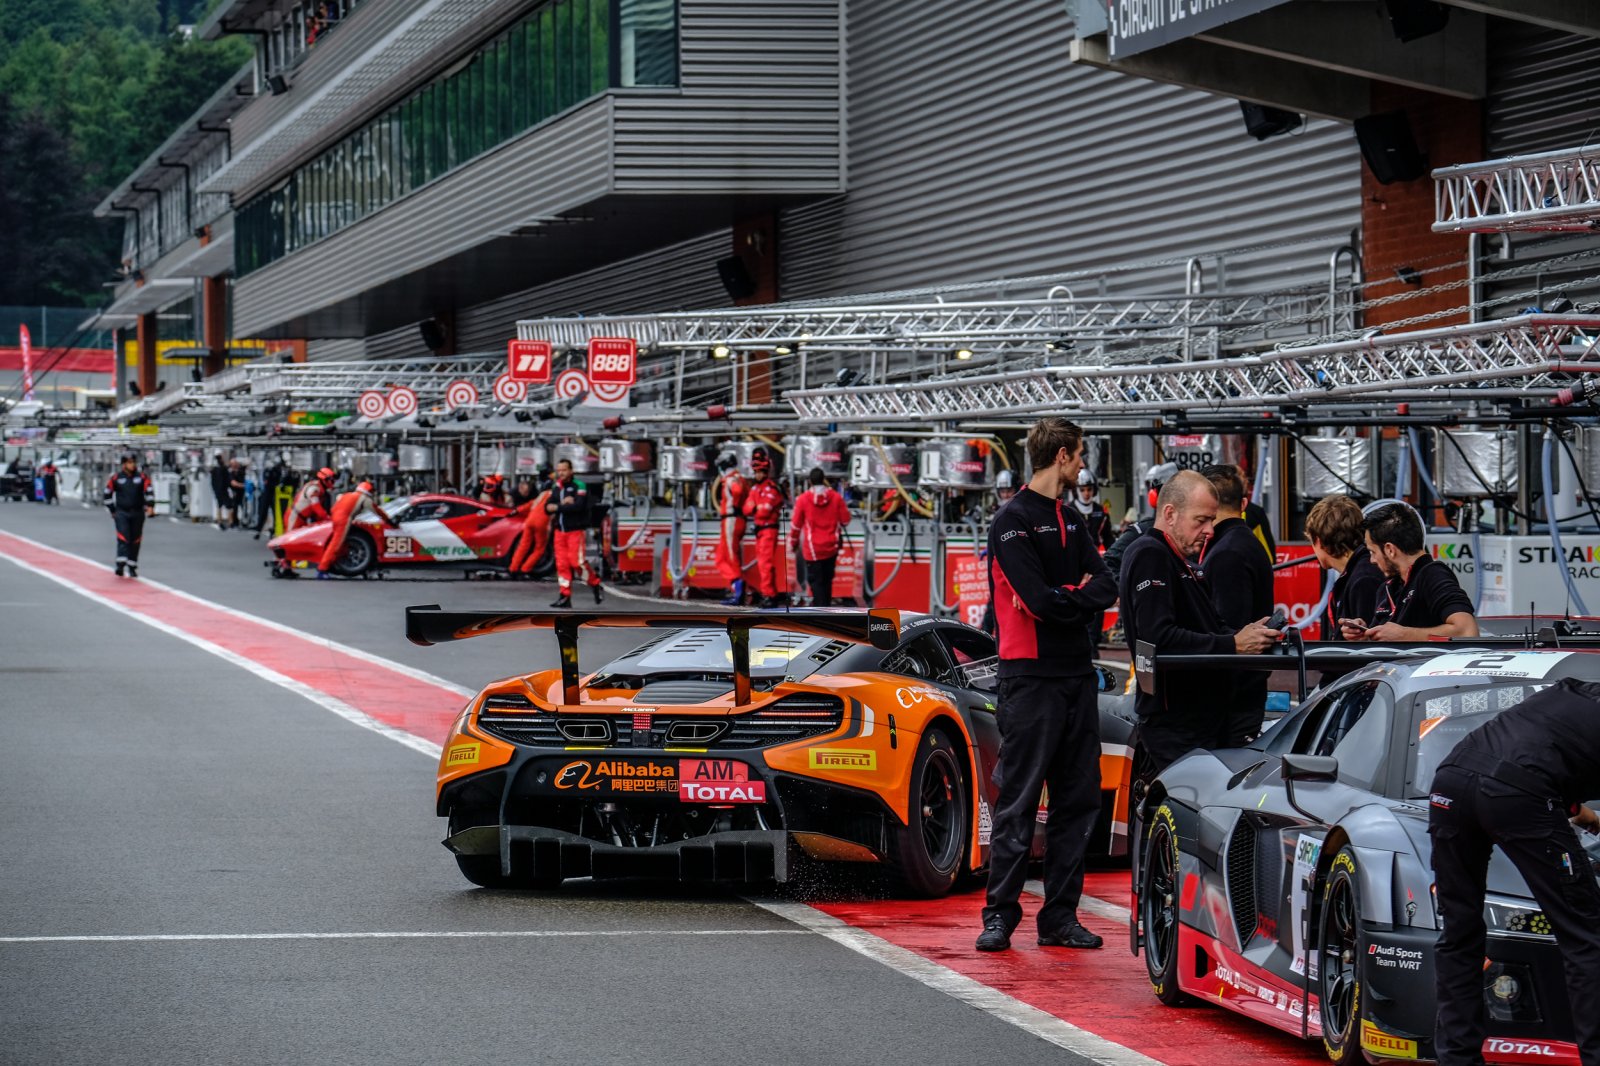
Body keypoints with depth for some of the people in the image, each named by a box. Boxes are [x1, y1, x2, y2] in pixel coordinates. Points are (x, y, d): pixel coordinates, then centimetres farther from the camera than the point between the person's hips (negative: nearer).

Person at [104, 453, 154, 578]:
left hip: (137, 513, 2)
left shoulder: (142, 478, 3)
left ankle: (132, 567, 17)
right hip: (121, 513, -2)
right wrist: (112, 510, 9)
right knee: (123, 537, -15)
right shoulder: (116, 478, 1)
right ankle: (120, 565, -21)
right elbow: (108, 493, 9)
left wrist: (150, 505, -19)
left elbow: (149, 491, -3)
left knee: (135, 540, 7)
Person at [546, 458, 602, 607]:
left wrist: (557, 508, -15)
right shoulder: (556, 488, 12)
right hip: (560, 531, 6)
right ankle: (565, 596, 5)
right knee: (562, 564, 2)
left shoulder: (579, 486, -7)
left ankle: (595, 585, 10)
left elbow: (578, 506, -21)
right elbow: (547, 508, 2)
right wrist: (563, 503, -15)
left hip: (576, 531, -6)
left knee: (577, 562, -11)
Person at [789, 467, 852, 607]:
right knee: (827, 579, 21)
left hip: (813, 548, -3)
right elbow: (845, 520, 1)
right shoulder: (836, 497, -6)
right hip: (832, 547, 3)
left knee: (816, 581, -2)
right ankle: (826, 604, 34)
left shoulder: (803, 499, -10)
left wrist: (793, 543, 13)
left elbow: (795, 524, -3)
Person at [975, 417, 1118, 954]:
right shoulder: (1012, 521, -8)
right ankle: (1000, 914, 0)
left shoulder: (1070, 520, 18)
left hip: (1077, 674, 8)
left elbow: (1105, 587, 7)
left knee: (1078, 800, 7)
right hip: (1031, 674, -8)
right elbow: (1039, 600, -17)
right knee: (1019, 801, -6)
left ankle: (1061, 916, 11)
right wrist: (1080, 597, -2)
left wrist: (1068, 598, -10)